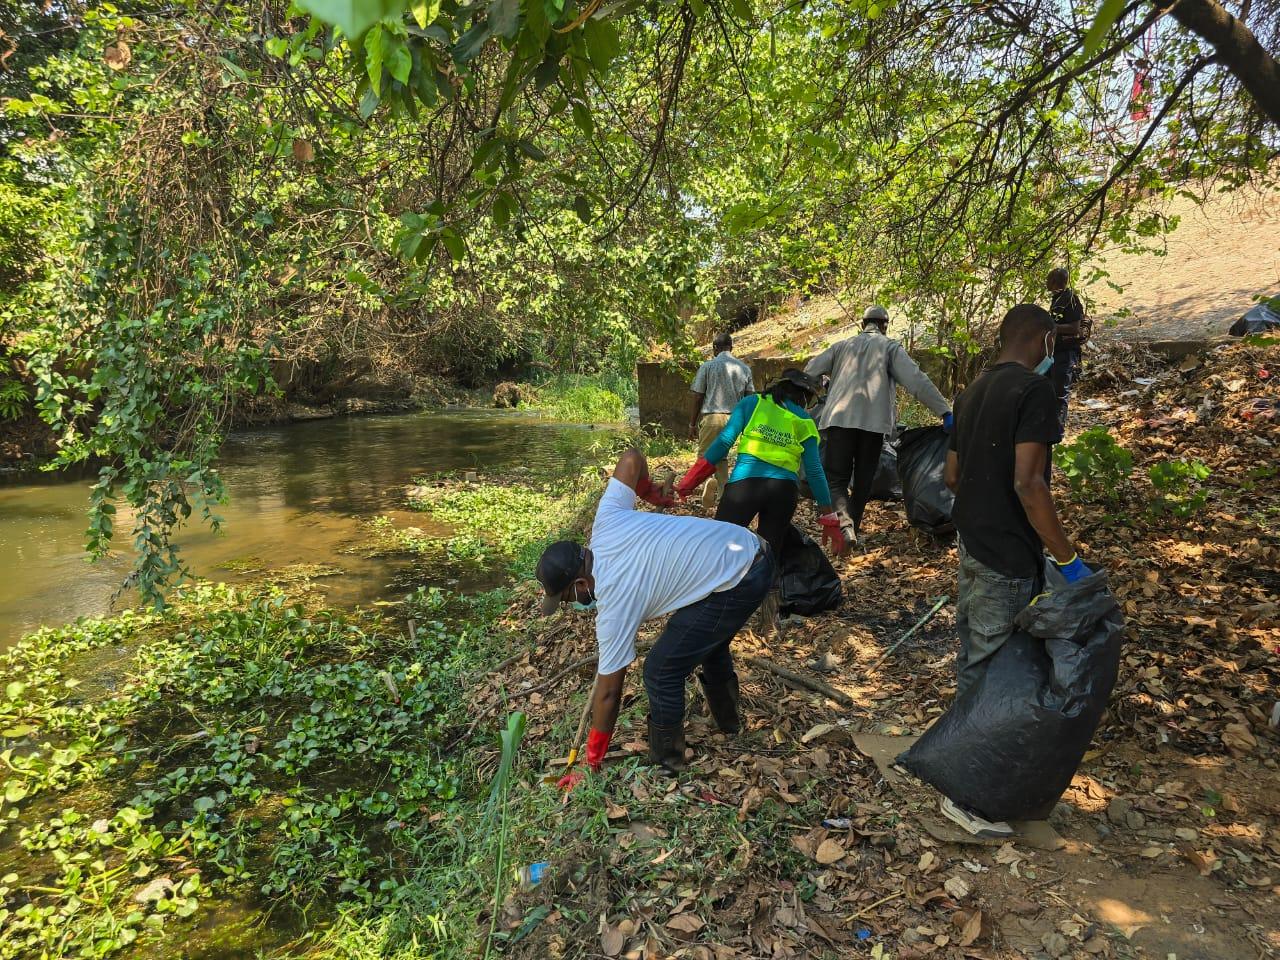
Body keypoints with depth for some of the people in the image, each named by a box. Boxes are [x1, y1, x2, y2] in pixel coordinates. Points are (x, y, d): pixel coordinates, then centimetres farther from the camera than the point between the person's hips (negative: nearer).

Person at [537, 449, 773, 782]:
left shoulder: (614, 603, -17)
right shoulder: (605, 521, -3)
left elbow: (608, 691, -10)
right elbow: (632, 457, 5)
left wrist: (591, 763, 1)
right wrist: (650, 492, 23)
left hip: (737, 585, -10)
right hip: (751, 551, 10)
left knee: (661, 672, -1)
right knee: (709, 639, 32)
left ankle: (666, 767, 15)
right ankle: (727, 719, 54)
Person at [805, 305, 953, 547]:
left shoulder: (842, 346, 19)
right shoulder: (890, 347, 11)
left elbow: (810, 371, 14)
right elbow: (916, 380, -1)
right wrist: (945, 411, -4)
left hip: (839, 418, 1)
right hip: (873, 420, -1)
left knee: (836, 477, 3)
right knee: (863, 480, 12)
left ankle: (844, 521, -21)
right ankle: (853, 526, 17)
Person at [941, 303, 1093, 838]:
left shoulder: (973, 392, 11)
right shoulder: (1033, 390, -15)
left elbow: (952, 475, 16)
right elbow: (1027, 484, -23)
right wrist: (1067, 559, -18)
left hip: (971, 545, 9)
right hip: (1008, 557, -9)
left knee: (972, 658, 20)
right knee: (988, 668, -1)